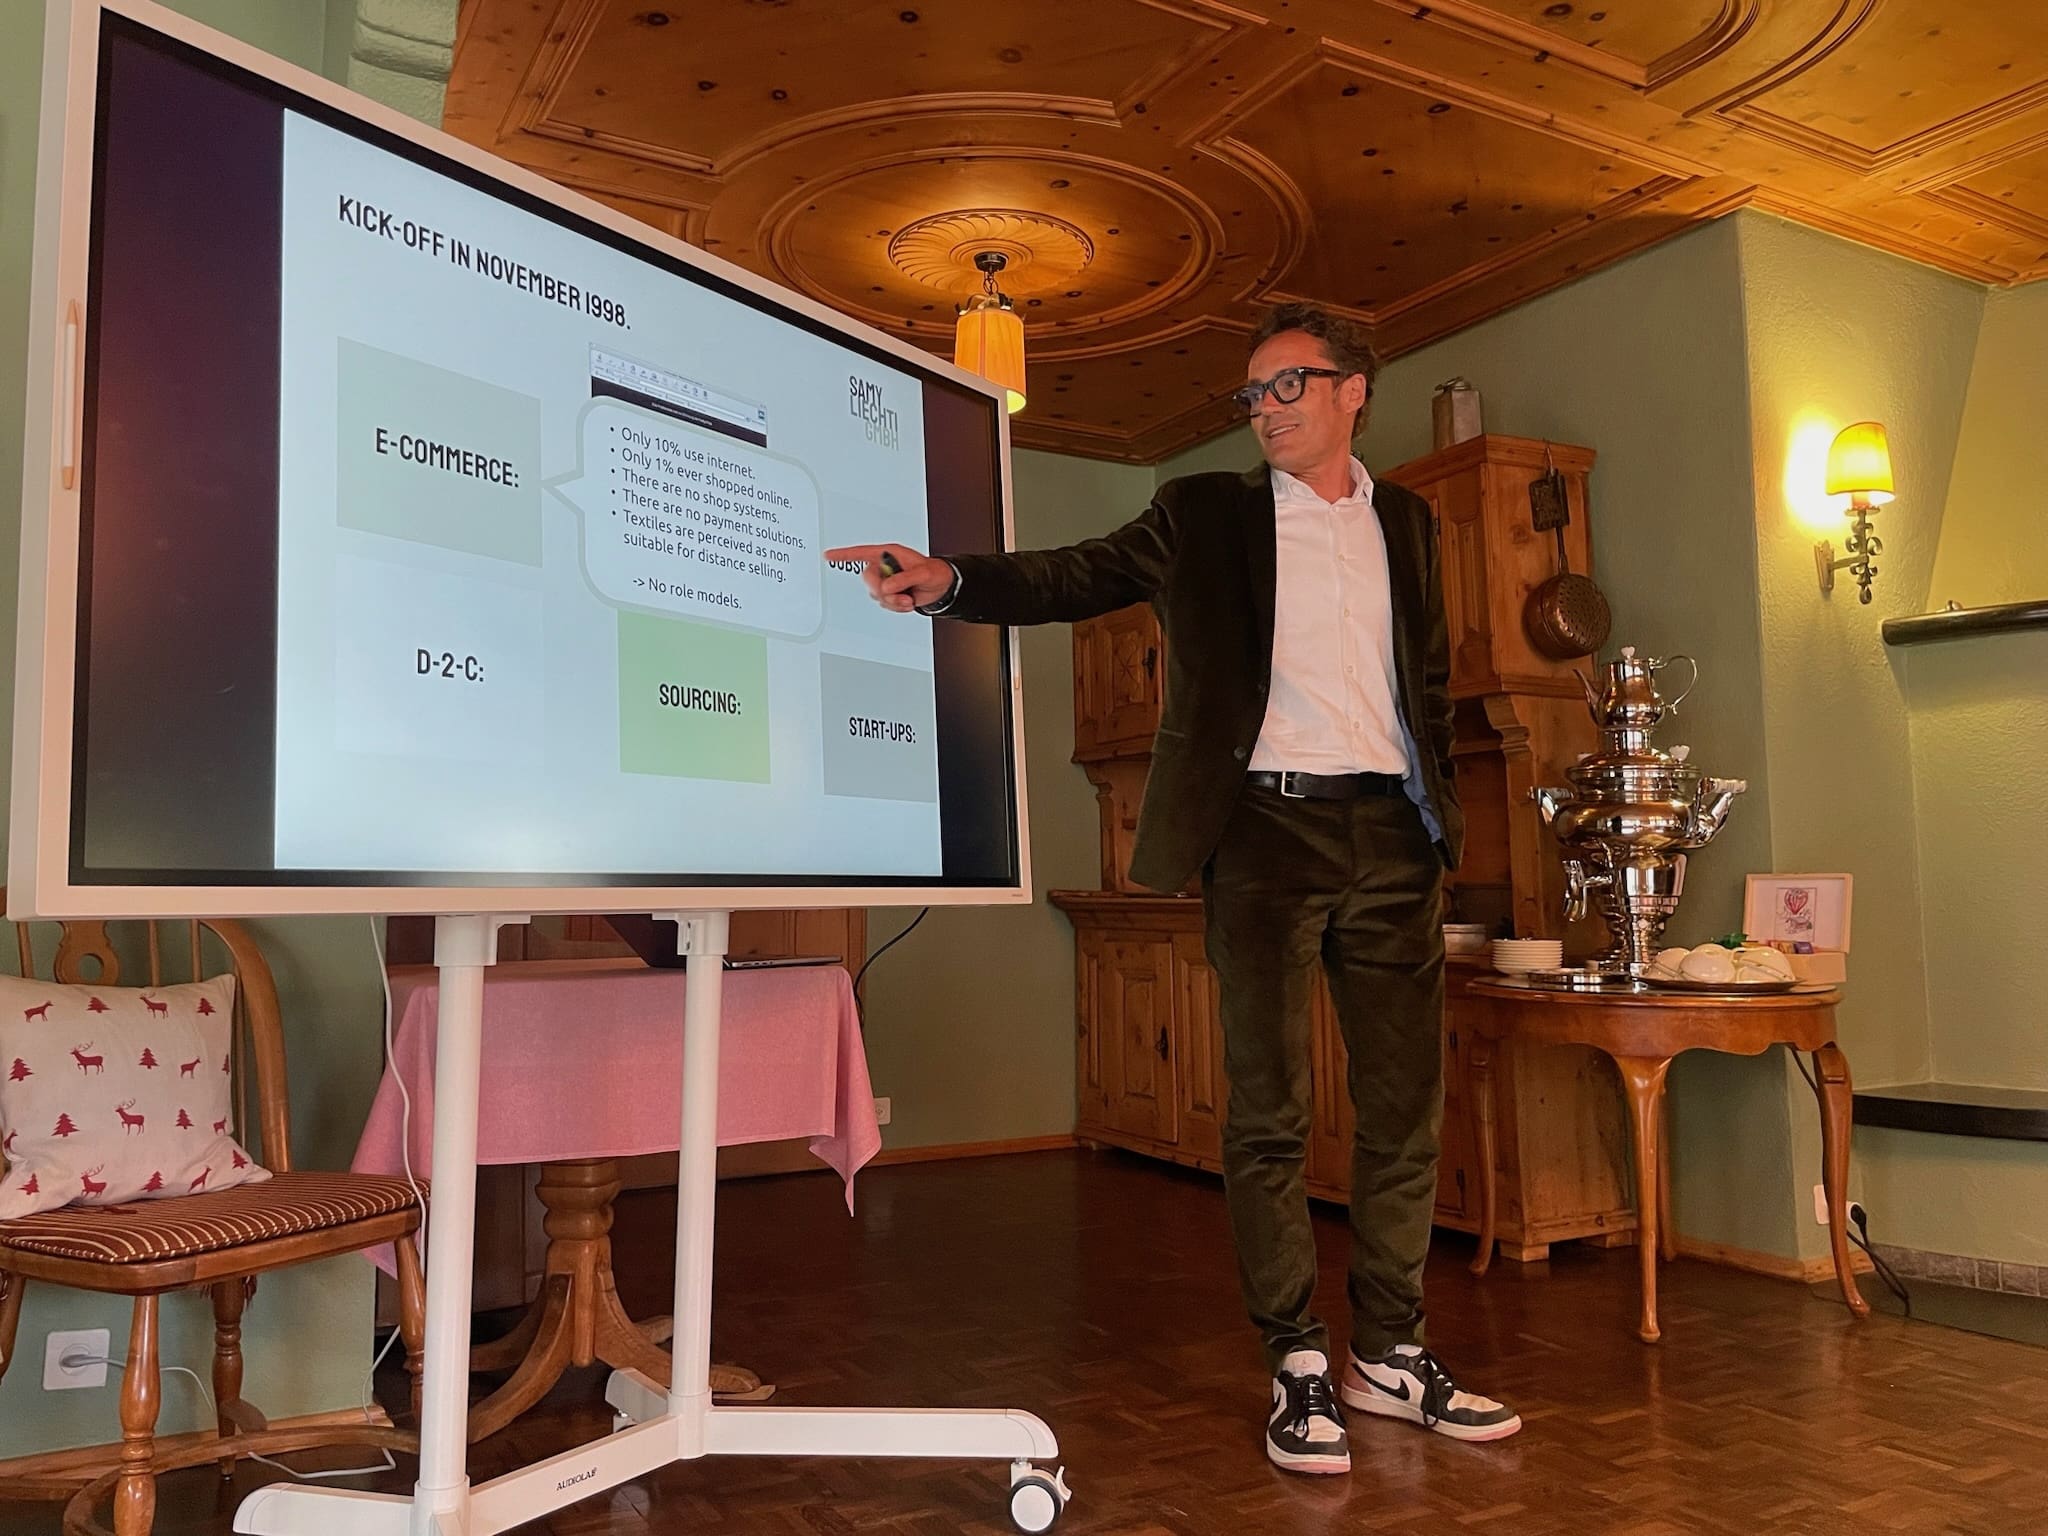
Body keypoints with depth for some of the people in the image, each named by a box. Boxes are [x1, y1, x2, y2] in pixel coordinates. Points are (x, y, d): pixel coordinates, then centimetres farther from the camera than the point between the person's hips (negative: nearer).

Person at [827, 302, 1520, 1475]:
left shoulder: (1407, 522, 16)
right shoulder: (1206, 514, 8)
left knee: (1407, 1105, 6)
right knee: (1269, 1110, 0)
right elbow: (1079, 578, -3)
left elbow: (1432, 677, 19)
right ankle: (1299, 1365, 12)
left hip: (1391, 833, 3)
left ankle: (1392, 1354, 20)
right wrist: (949, 580, -19)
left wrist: (1441, 813, 11)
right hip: (1266, 829, -3)